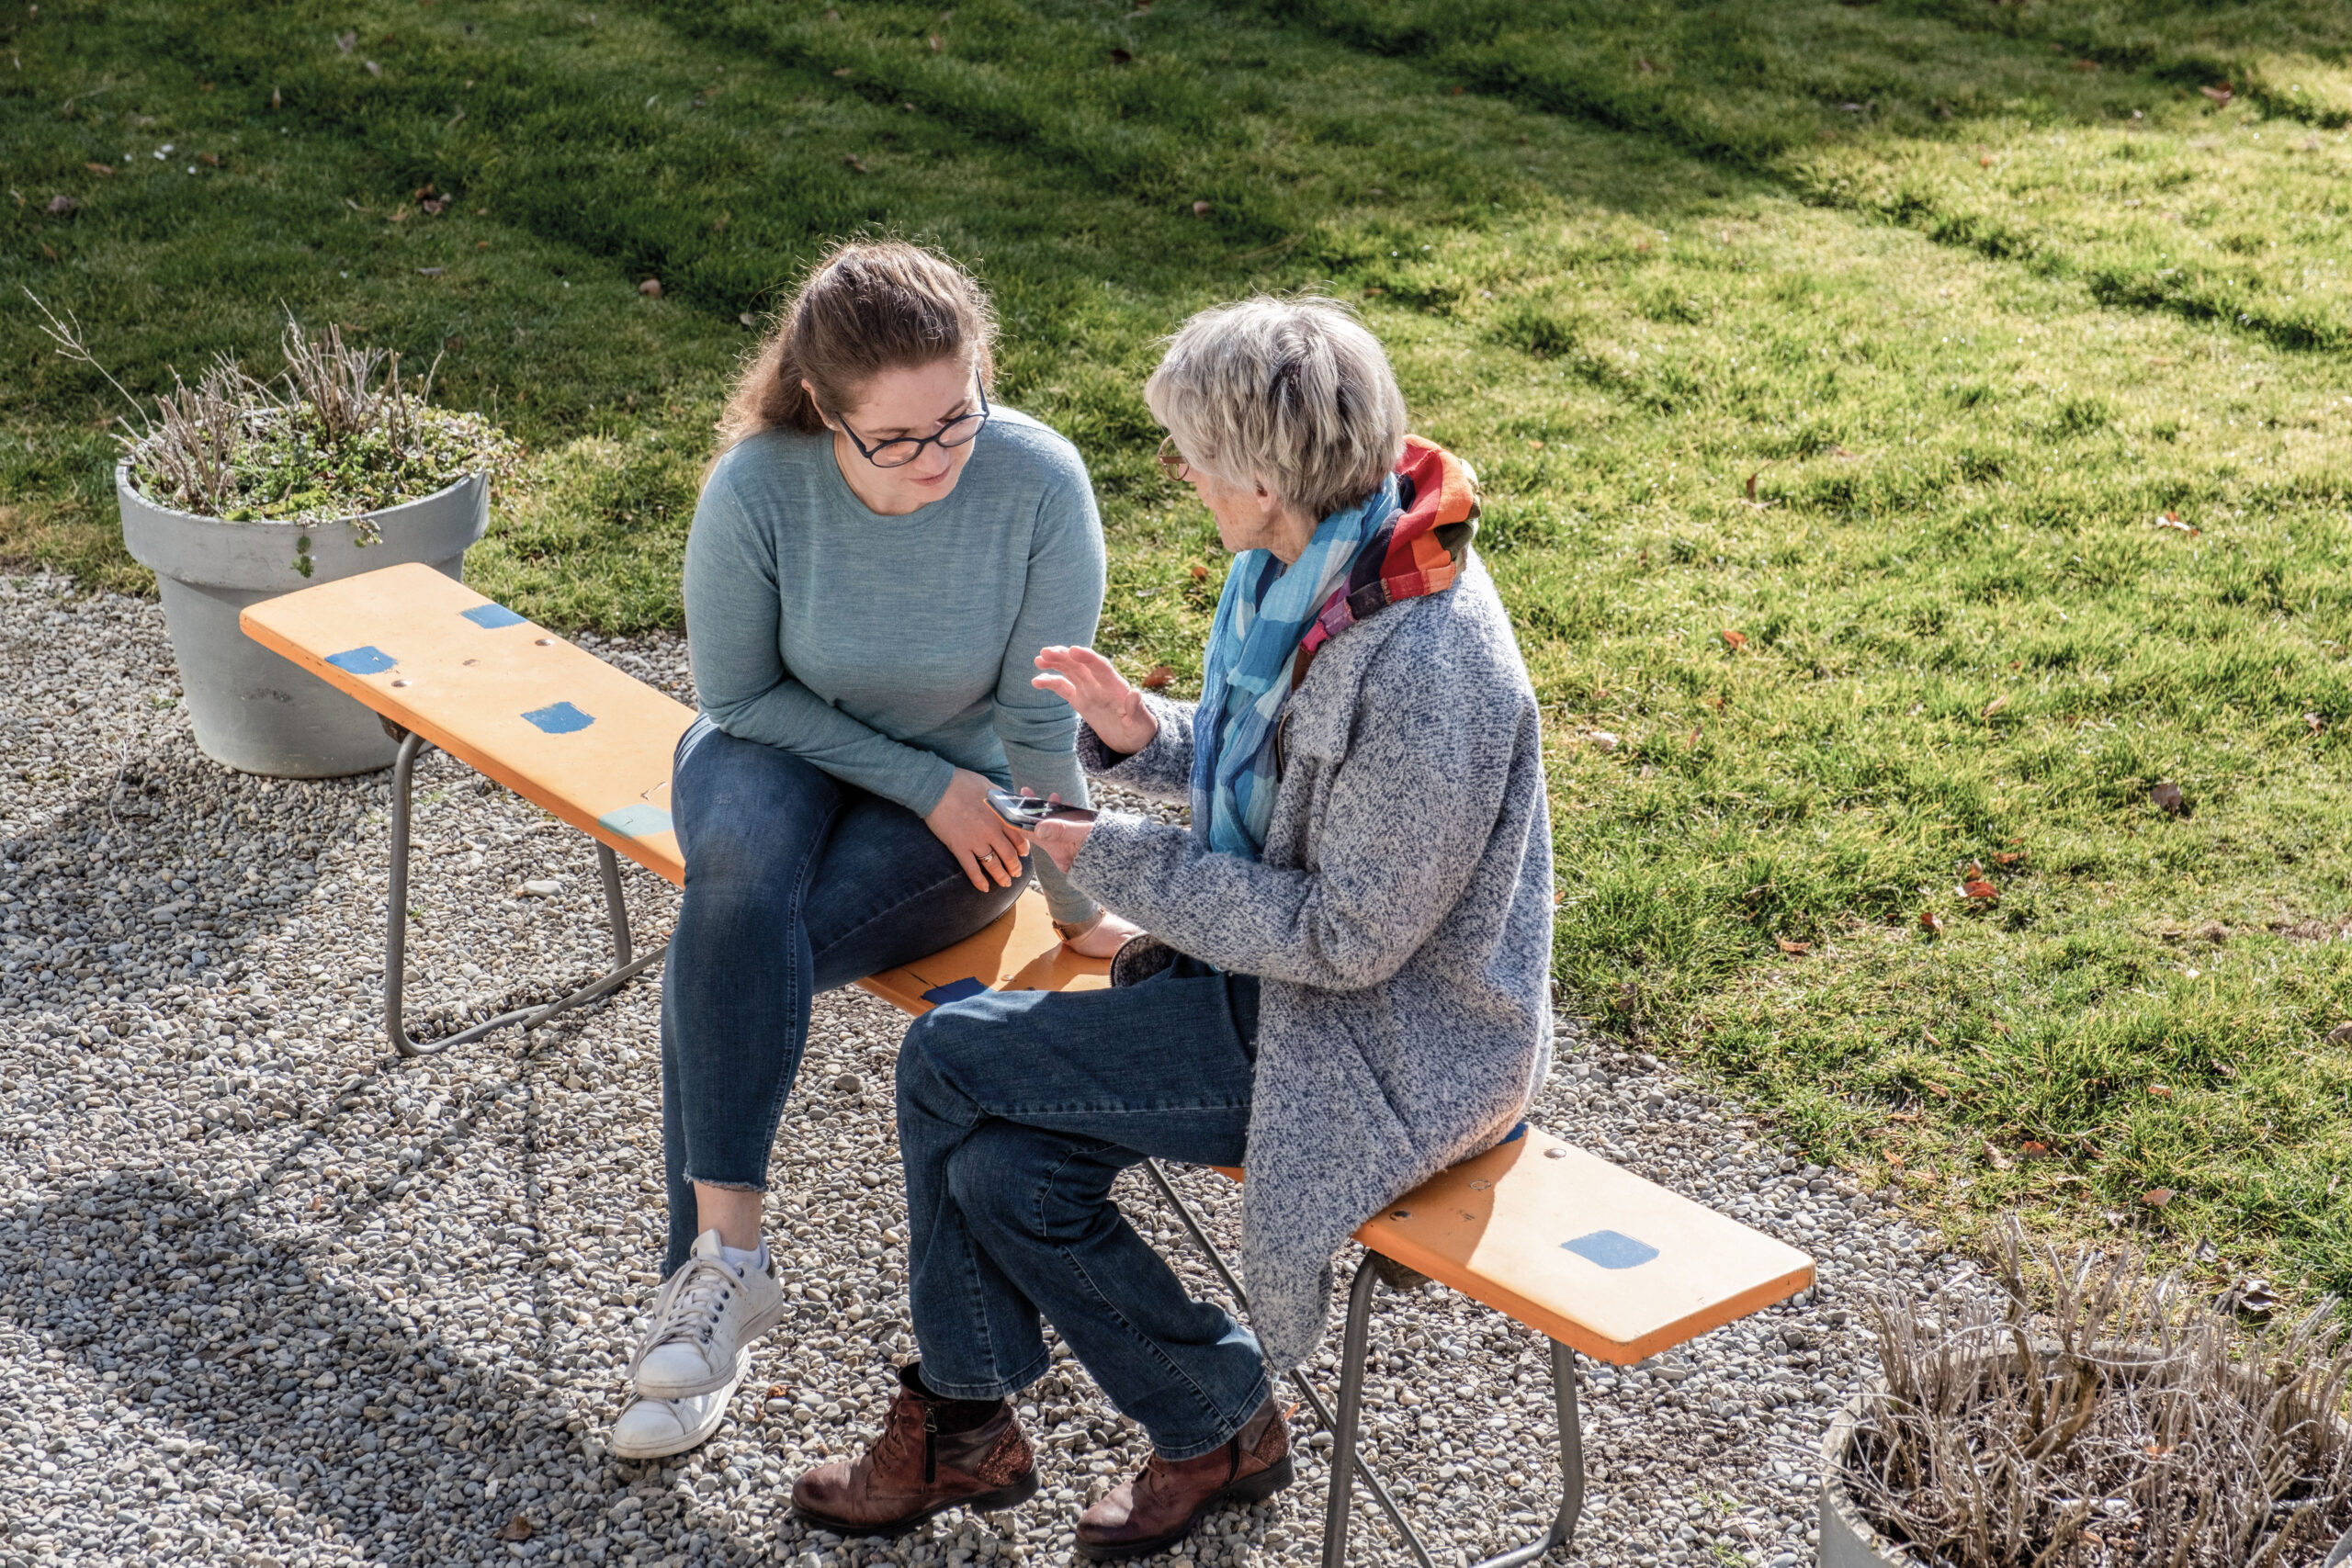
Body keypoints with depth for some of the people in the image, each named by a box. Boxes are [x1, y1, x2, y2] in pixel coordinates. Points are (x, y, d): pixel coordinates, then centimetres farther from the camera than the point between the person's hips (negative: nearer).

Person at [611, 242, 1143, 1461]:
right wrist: (924, 782, -14)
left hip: (959, 796, -1)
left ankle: (708, 1263, -16)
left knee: (731, 953, -28)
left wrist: (1077, 911, -5)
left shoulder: (1039, 484, -23)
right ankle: (724, 1254, -29)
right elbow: (738, 694, -9)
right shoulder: (757, 487, -22)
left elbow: (1040, 726, -13)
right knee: (740, 872, -34)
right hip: (781, 755, 1)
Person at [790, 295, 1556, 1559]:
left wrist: (1117, 862, -16)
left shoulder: (1423, 671, -30)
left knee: (951, 1064, -10)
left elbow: (1347, 935, -23)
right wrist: (1147, 734, -2)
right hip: (1290, 971, 9)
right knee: (1001, 1165, -4)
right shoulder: (1315, 565, -1)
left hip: (1394, 1049, -8)